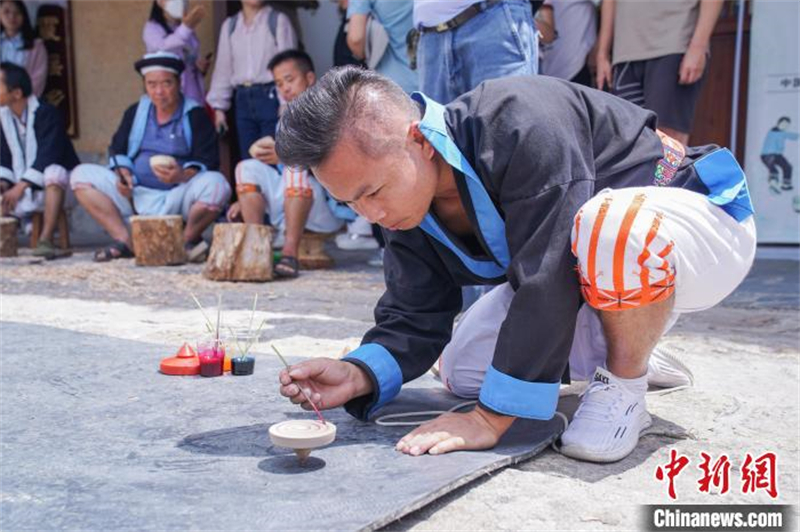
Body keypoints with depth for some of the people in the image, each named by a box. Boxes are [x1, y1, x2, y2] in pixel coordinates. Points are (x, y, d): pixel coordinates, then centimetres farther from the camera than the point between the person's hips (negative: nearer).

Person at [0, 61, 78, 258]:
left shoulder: (46, 113, -15)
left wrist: (20, 186, -27)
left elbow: (47, 156, -24)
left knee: (53, 172, -40)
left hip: (54, 184, -6)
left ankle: (45, 240, -41)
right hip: (23, 189, 6)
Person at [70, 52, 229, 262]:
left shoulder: (195, 115, -3)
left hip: (178, 196, -4)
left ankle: (188, 240, -6)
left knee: (216, 184, -33)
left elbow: (208, 161, -11)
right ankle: (124, 240, -12)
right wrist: (122, 172, -7)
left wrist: (182, 176, -31)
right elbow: (117, 149, 16)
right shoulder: (135, 112, 12)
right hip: (135, 195, 5)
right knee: (81, 174, -6)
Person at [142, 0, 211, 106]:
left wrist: (201, 66, 1)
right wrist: (186, 28, -39)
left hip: (193, 93, 5)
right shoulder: (152, 28, 0)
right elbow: (163, 47, -22)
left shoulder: (187, 29, 18)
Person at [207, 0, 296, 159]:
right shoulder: (229, 25, 12)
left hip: (272, 97, -4)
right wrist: (219, 106, 10)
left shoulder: (279, 20, -1)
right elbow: (223, 67, 14)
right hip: (243, 99, 4)